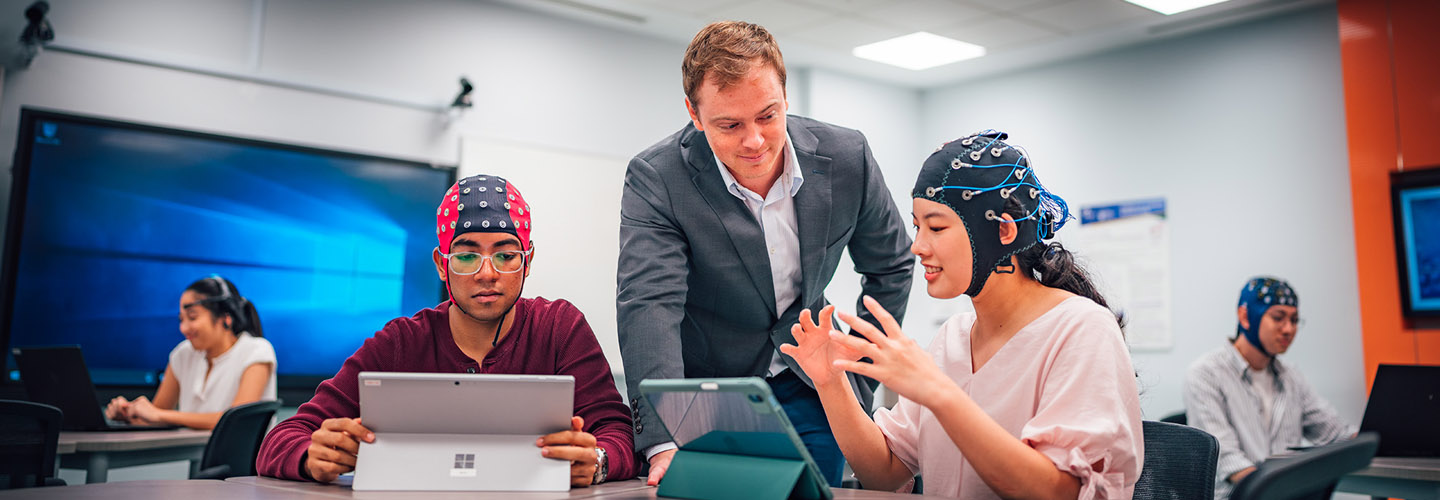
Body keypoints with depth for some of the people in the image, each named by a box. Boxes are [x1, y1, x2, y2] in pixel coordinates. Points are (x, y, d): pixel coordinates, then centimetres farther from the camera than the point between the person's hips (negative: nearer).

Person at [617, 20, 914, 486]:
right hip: (702, 391, -2)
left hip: (808, 391, 3)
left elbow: (890, 265, 5)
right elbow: (649, 305, -30)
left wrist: (862, 372, 2)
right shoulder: (655, 178, -20)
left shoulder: (846, 157, -11)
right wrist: (664, 443, -42)